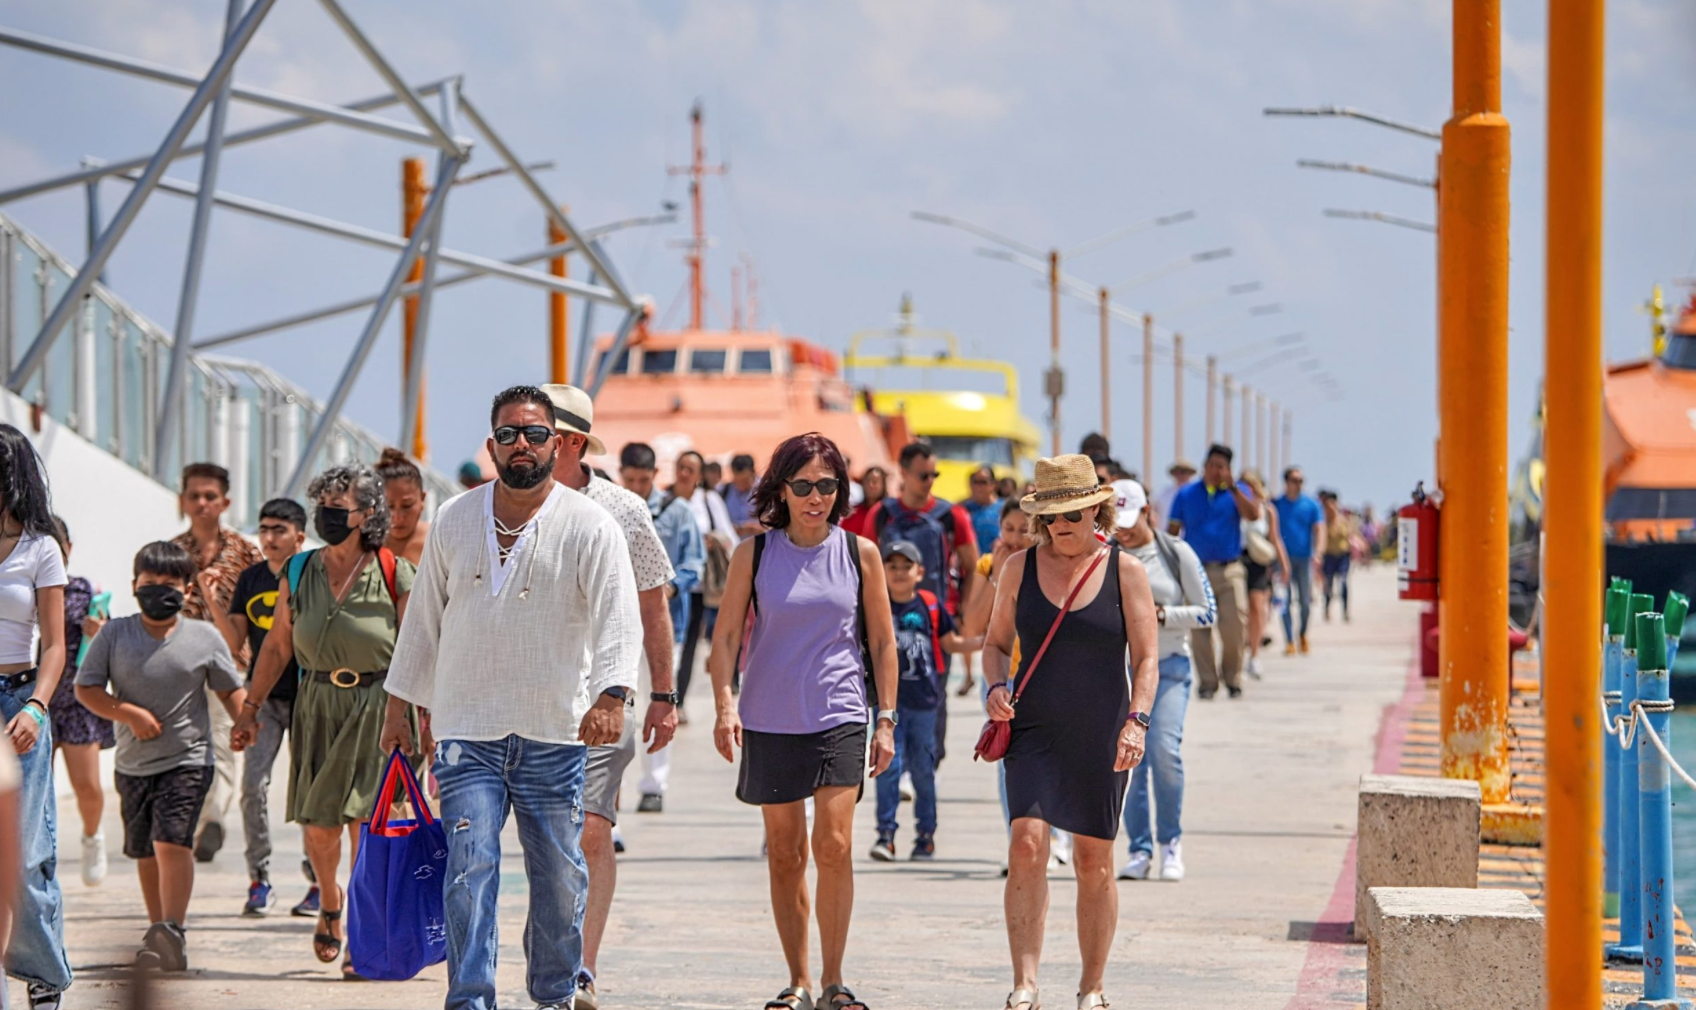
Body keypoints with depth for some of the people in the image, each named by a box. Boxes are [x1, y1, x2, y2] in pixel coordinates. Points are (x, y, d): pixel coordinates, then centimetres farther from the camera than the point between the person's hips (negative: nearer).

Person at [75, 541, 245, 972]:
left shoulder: (204, 637, 0)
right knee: (144, 852, 12)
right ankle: (158, 933, 25)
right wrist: (129, 713, -14)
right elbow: (86, 688, -1)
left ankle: (173, 932, -22)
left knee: (171, 840, -20)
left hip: (187, 760, -3)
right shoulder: (114, 635, 1)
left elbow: (230, 691, 9)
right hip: (133, 762, 3)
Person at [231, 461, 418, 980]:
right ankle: (330, 903, 32)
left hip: (378, 708, -3)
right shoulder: (298, 572, 5)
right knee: (318, 825, 2)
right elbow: (277, 646, 12)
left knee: (364, 821, -8)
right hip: (317, 706, 3)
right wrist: (250, 709, 12)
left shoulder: (394, 574, -5)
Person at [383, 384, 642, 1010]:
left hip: (555, 732, -1)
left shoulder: (590, 527, -3)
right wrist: (400, 703, 17)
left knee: (559, 875, 7)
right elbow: (424, 616, 16)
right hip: (468, 731, 1)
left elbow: (617, 618, -14)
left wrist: (610, 695, -30)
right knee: (470, 866, -11)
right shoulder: (454, 521, 7)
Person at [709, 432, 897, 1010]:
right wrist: (725, 705, -12)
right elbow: (726, 636, 1)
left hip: (839, 717, -1)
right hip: (769, 719, 1)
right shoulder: (754, 554, 1)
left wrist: (886, 720, 5)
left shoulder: (859, 553, 2)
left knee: (834, 844, -13)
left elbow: (882, 641, 9)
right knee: (784, 854, 7)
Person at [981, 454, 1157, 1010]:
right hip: (1035, 732, 1)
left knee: (1094, 863, 5)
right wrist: (996, 687, -6)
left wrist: (1136, 720, -15)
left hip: (1102, 735, -1)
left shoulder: (1125, 571, 0)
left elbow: (1145, 658, -1)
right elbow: (996, 642, 14)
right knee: (1027, 844, -16)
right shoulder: (1020, 567, 5)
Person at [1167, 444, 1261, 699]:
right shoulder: (1186, 495, 9)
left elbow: (1253, 515, -12)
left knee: (1234, 626, -6)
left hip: (1229, 570, -1)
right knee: (1199, 629, -2)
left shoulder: (1238, 492, 7)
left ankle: (1232, 678, 10)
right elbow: (1172, 532, 9)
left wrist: (1232, 488, -20)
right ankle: (1207, 681, 6)